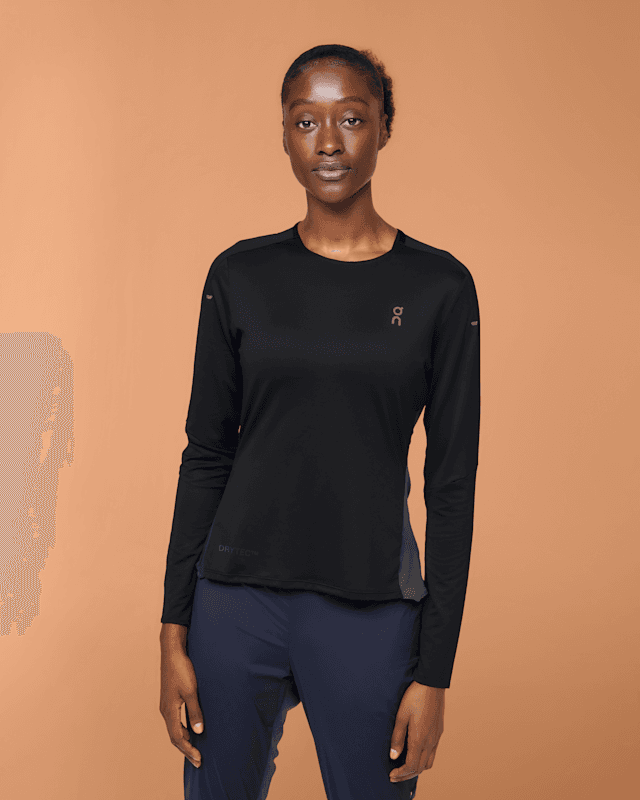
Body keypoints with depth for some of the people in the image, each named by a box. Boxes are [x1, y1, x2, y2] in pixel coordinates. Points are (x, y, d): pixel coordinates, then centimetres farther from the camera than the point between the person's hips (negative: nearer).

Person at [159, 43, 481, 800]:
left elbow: (452, 483, -3)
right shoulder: (240, 274, 2)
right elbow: (206, 455, 4)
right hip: (237, 595, 2)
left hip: (370, 608, -1)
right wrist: (175, 632, 0)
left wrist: (434, 671, -5)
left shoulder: (438, 284, -3)